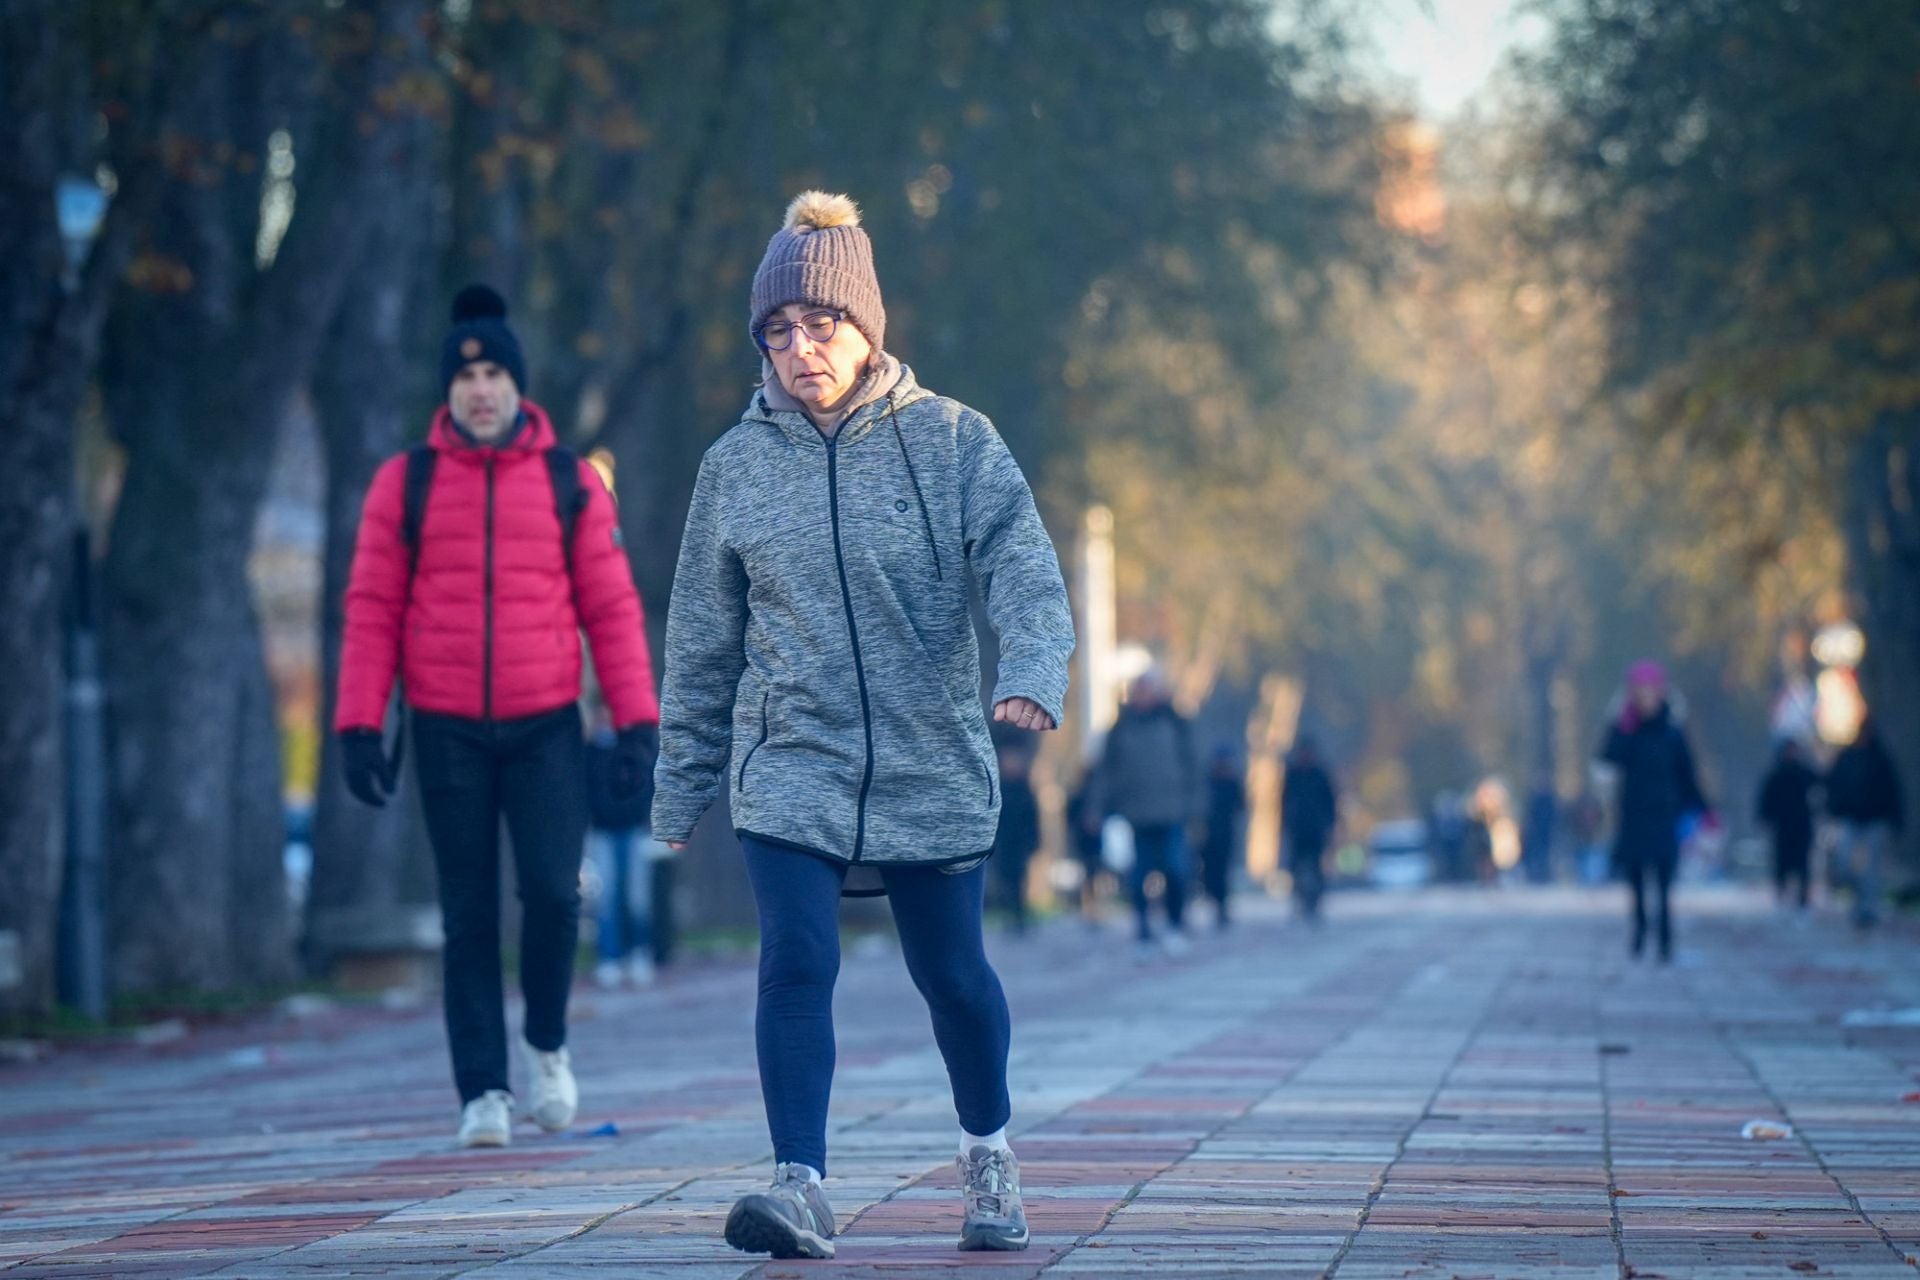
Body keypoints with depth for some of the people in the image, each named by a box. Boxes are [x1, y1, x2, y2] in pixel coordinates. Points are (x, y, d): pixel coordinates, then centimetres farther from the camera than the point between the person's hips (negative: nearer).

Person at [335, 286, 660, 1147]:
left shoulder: (570, 484, 5)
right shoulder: (404, 483, 4)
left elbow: (612, 607, 5)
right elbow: (371, 609, 4)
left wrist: (637, 720, -2)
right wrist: (359, 724, -3)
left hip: (546, 727, 0)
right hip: (446, 730, 0)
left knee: (552, 891, -12)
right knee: (469, 915, 2)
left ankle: (547, 1042, 15)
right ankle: (483, 1092, 8)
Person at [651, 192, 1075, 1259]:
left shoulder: (952, 440, -3)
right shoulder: (738, 463, 3)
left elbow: (1021, 564, -13)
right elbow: (701, 639, 10)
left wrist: (1034, 670, -33)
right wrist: (682, 789, 11)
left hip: (935, 766, -1)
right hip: (791, 765, 1)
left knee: (953, 973, 11)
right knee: (797, 965, -16)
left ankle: (989, 1158, 34)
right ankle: (802, 1187, -17)